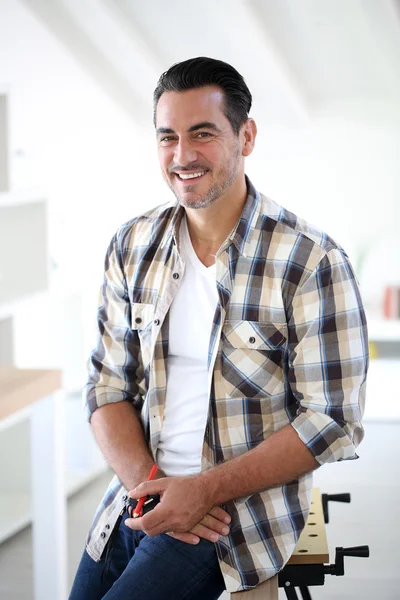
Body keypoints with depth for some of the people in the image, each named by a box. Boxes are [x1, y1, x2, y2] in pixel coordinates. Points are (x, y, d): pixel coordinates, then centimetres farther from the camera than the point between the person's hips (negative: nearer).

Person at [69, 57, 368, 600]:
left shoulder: (312, 262, -13)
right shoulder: (132, 248, 3)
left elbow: (332, 422, -13)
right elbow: (109, 385, 6)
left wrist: (205, 490, -19)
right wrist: (148, 485, -12)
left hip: (239, 511, -5)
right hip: (139, 497, 5)